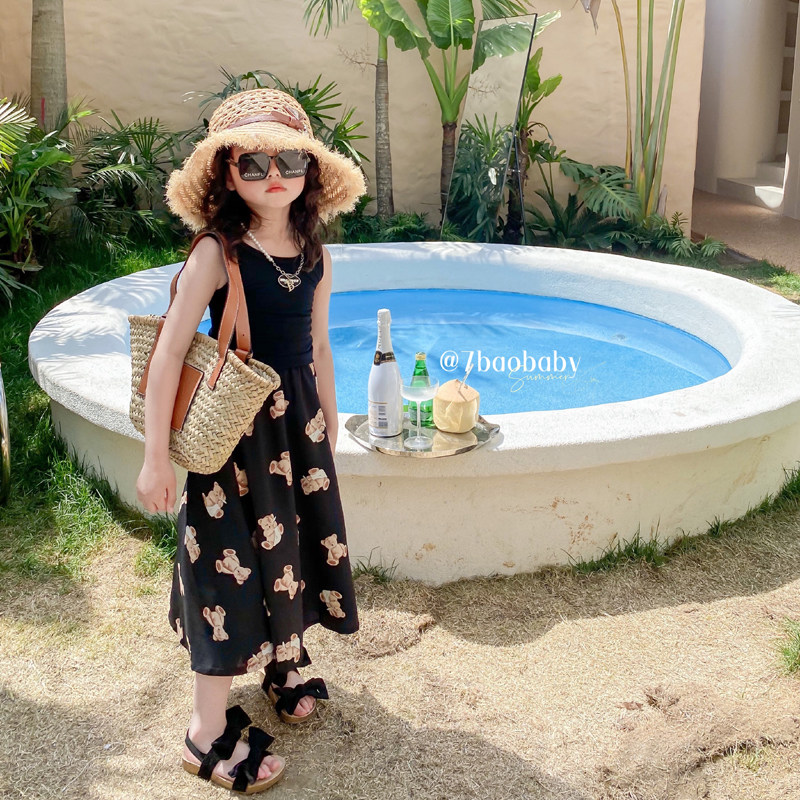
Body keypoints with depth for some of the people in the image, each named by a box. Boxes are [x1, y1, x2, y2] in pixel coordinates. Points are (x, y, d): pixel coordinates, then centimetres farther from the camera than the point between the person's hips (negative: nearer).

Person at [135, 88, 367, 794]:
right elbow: (170, 350, -17)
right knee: (233, 562, 0)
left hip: (297, 420, 6)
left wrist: (328, 432, 15)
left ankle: (285, 666, 44)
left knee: (291, 543, 18)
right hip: (233, 427, -6)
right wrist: (156, 455, -18)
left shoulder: (314, 255, 1)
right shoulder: (217, 253, -16)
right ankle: (208, 735, 15)